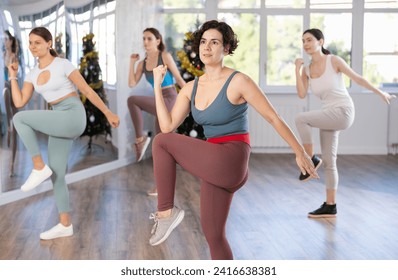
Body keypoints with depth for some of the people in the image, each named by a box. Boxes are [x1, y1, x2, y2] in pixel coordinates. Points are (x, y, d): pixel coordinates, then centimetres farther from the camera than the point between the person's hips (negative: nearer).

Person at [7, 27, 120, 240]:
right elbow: (19, 103, 9)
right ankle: (65, 225, 15)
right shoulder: (33, 74, 16)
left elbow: (87, 90, 0)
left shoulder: (63, 64, -3)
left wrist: (108, 114, 3)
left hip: (73, 118, -8)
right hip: (59, 126, 8)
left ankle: (39, 167, -11)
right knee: (56, 177, 6)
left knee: (19, 119, -18)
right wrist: (12, 76, 10)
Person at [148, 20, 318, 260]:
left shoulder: (238, 82, -11)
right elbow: (168, 126, 0)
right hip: (216, 165, 7)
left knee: (161, 142, -4)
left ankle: (166, 211, 3)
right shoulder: (191, 88, 8)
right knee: (214, 235, 13)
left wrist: (300, 152, 0)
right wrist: (158, 85, -1)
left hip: (230, 162, -7)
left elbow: (274, 118, -5)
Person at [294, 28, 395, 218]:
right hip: (328, 115, 7)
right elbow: (301, 94, -5)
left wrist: (380, 93, 8)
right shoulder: (307, 70, 7)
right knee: (328, 162, 8)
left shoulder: (334, 61, -7)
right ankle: (330, 206, 16)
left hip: (343, 112, -6)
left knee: (301, 119, -25)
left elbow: (356, 78, 1)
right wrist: (297, 69, -9)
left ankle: (311, 159, -7)